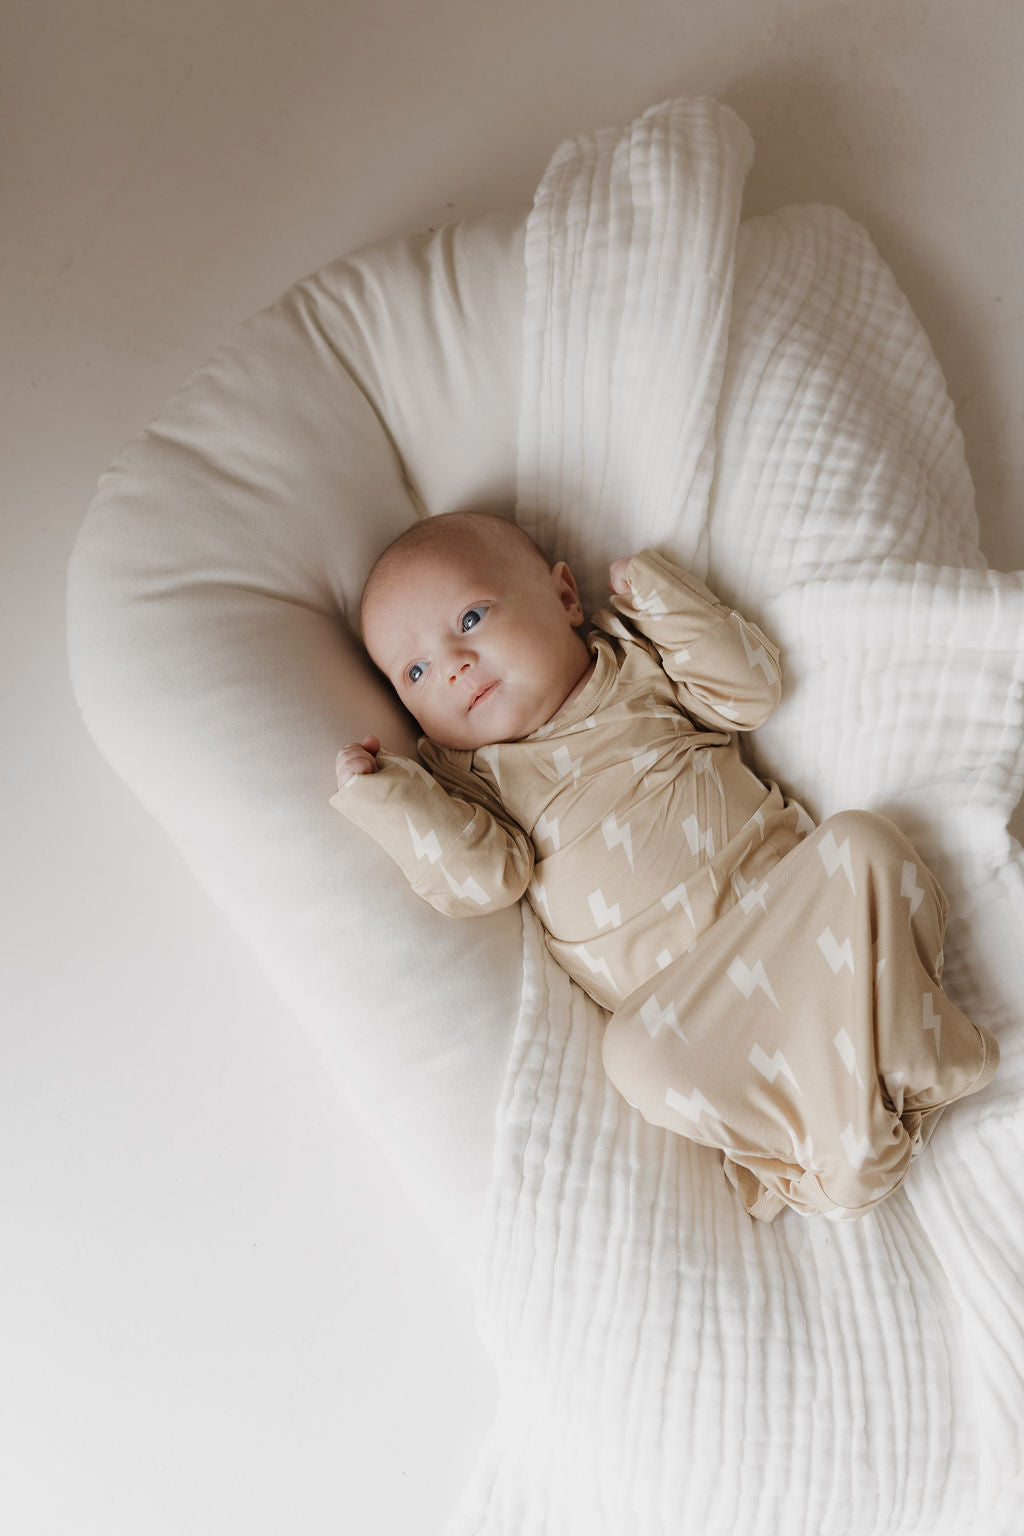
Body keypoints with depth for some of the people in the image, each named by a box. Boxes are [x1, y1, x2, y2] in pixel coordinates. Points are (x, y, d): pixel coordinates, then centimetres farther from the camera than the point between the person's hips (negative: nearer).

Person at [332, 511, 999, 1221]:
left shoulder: (635, 660, 15)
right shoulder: (469, 773, 10)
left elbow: (750, 690, 7)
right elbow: (486, 876, -6)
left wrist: (659, 596, 3)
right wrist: (384, 795, -13)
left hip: (792, 889, 3)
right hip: (683, 986, -2)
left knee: (865, 841, -24)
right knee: (640, 1054, -32)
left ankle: (908, 1048, -16)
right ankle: (844, 1143, -19)